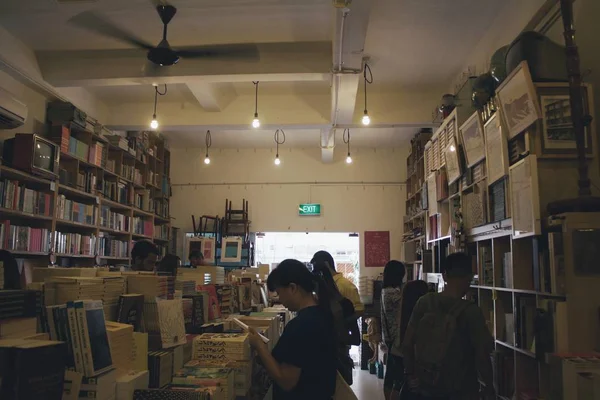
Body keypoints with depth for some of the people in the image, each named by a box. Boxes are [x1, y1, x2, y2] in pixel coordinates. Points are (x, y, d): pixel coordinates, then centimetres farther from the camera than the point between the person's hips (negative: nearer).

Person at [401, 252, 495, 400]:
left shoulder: (424, 302, -8)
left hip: (424, 385, 4)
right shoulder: (471, 312, -18)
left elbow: (407, 343, -4)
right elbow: (482, 355, -16)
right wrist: (489, 388, -1)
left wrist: (410, 374, 9)